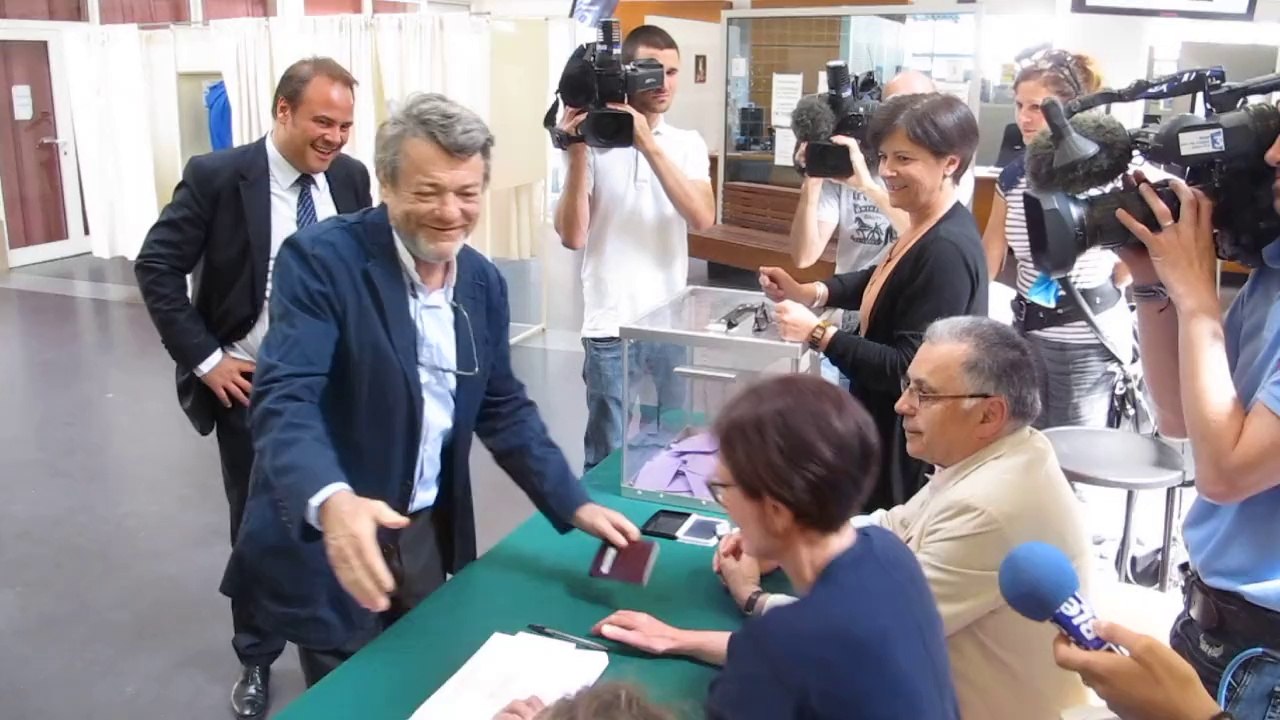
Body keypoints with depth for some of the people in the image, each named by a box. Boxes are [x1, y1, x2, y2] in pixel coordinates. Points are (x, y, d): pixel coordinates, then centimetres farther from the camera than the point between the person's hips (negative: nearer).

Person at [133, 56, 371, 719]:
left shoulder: (350, 177, -3)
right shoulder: (217, 176, -14)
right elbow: (156, 268, -11)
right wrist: (206, 358, -14)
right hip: (250, 386, -3)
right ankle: (256, 660, 31)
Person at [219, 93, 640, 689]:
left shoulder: (483, 281, 2)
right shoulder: (321, 260, -18)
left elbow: (503, 409, 9)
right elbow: (284, 399, -28)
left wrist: (576, 506, 1)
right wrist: (332, 501, -47)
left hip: (428, 534, 6)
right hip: (326, 540, -6)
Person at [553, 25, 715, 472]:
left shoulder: (688, 144, 4)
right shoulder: (595, 142, -4)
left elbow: (702, 219, -13)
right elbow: (572, 237, -11)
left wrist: (649, 145, -19)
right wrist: (576, 155, -19)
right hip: (611, 327, -2)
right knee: (607, 455, 8)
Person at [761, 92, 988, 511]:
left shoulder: (947, 250, -27)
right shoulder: (927, 230, 3)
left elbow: (907, 371, -29)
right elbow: (887, 280, 22)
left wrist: (818, 334, -25)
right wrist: (811, 293, 6)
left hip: (912, 445, -10)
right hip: (890, 427, 10)